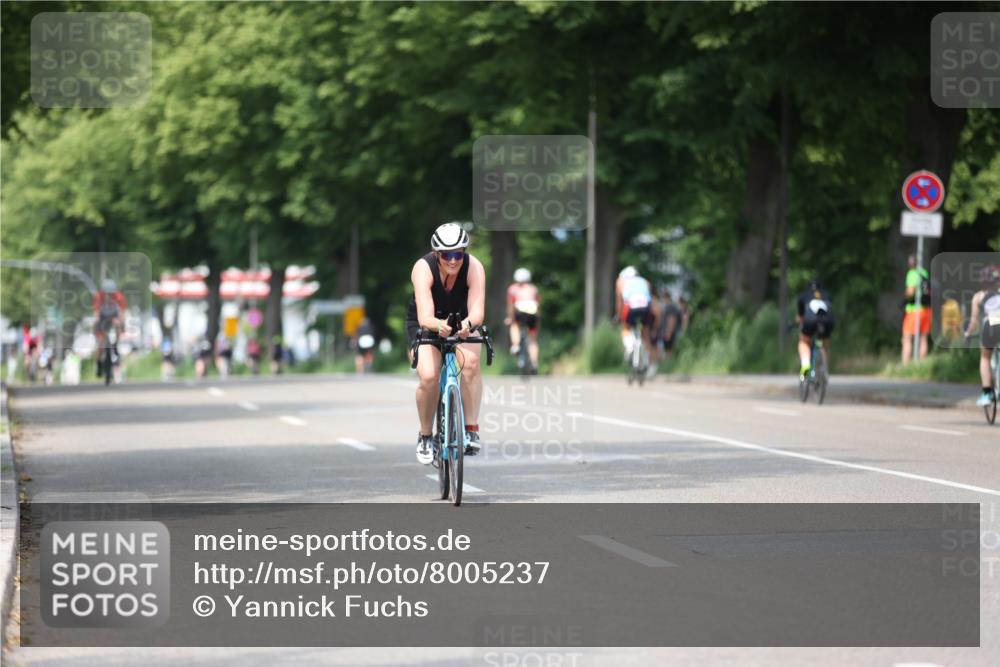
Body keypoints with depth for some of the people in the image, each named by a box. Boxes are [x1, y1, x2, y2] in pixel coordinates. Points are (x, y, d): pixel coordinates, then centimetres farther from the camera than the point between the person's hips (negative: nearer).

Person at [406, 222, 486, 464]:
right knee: (428, 376, -24)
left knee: (471, 361, -30)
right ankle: (425, 436, 0)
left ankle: (471, 431, -25)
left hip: (461, 322, 1)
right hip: (426, 325, -1)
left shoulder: (474, 267, -27)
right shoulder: (424, 268, -31)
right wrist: (440, 326, -64)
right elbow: (425, 317, -42)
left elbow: (477, 310, -37)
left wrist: (467, 323, -61)